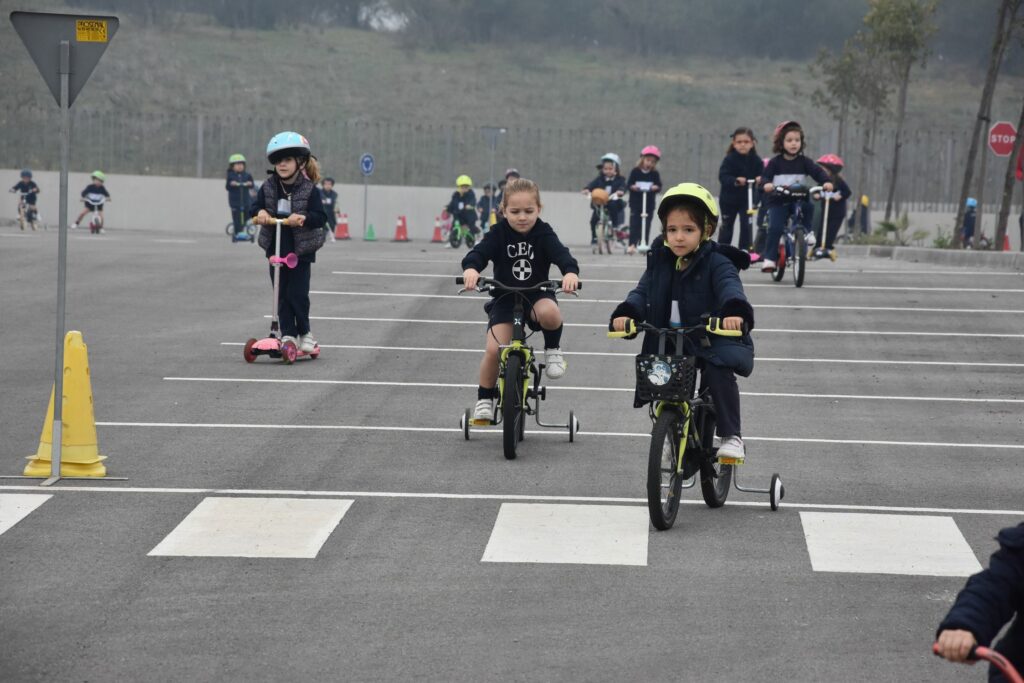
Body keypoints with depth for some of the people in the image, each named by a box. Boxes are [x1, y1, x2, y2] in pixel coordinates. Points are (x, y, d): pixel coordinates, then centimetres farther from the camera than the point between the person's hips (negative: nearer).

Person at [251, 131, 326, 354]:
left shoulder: (309, 189, -10)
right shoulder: (268, 187, 1)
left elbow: (320, 217, -14)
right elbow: (255, 208, -1)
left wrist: (303, 217, -33)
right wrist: (260, 213, -23)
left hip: (301, 251, -4)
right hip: (276, 249, 4)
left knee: (298, 294, -2)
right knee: (281, 295, 6)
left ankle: (304, 332, 15)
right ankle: (288, 334, 13)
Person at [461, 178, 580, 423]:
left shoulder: (543, 234, -8)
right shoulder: (499, 233, -8)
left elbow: (561, 254, -23)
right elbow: (479, 253, -23)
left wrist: (571, 272, -47)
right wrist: (471, 269, -48)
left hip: (536, 296, 0)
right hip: (504, 299, 0)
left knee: (549, 312, -36)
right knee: (494, 350, -17)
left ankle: (553, 347, -4)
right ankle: (484, 398, 7)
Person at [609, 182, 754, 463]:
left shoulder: (717, 263, -11)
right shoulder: (660, 262, 5)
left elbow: (730, 287, -28)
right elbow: (643, 292, -4)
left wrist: (734, 311, -51)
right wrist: (626, 313, -25)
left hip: (713, 340, -6)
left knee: (718, 373, -31)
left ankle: (732, 437, -22)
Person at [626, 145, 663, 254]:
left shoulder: (655, 174, 4)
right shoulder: (635, 171, -1)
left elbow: (659, 186, 0)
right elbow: (629, 183, -2)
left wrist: (655, 187, -22)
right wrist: (633, 187, -23)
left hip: (649, 204, 2)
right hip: (636, 203, -2)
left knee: (646, 225, 3)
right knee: (634, 224, -6)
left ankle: (644, 244, 8)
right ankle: (632, 244, -8)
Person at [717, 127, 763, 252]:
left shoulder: (756, 160, -5)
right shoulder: (729, 159, -14)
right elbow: (723, 176, -22)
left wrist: (760, 179, -32)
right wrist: (735, 181, -41)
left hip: (747, 198, 1)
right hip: (729, 198, -1)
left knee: (746, 225, -2)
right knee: (727, 225, 9)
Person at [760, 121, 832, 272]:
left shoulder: (804, 162, 4)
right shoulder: (775, 162, 0)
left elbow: (818, 172, -5)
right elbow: (765, 176, -8)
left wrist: (826, 181, -26)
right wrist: (766, 184, -31)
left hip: (797, 200, 1)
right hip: (778, 201, -1)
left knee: (807, 207, -32)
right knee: (775, 228, -19)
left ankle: (807, 232, -6)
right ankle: (769, 258, -10)